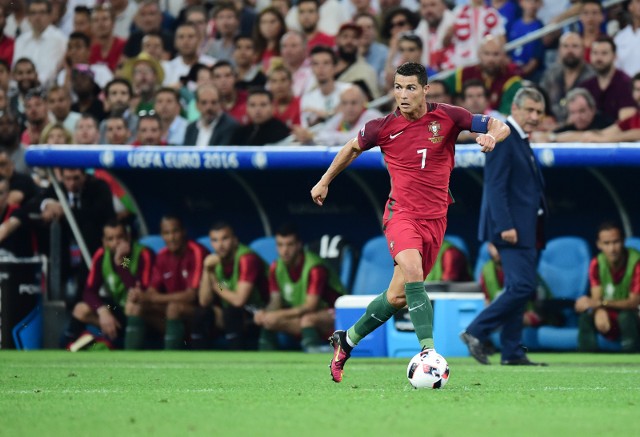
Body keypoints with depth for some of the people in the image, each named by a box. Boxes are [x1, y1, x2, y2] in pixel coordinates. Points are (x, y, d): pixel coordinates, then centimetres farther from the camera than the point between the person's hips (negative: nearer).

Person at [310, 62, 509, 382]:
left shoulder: (447, 117, -3)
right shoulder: (383, 127, -2)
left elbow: (500, 126, -1)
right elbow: (353, 147, 19)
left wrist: (492, 135, -25)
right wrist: (325, 181, 25)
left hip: (435, 218, 2)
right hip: (401, 212, -2)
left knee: (397, 296, 5)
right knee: (412, 270, -32)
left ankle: (346, 341, 28)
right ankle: (428, 350, -35)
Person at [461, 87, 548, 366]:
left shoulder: (520, 140, 19)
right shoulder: (502, 138, -11)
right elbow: (495, 186, -19)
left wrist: (536, 233, 19)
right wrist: (505, 227, -24)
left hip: (525, 229, 10)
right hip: (512, 227, -10)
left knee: (519, 289, 9)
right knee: (523, 286, -15)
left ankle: (512, 353, 10)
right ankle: (476, 332, -9)